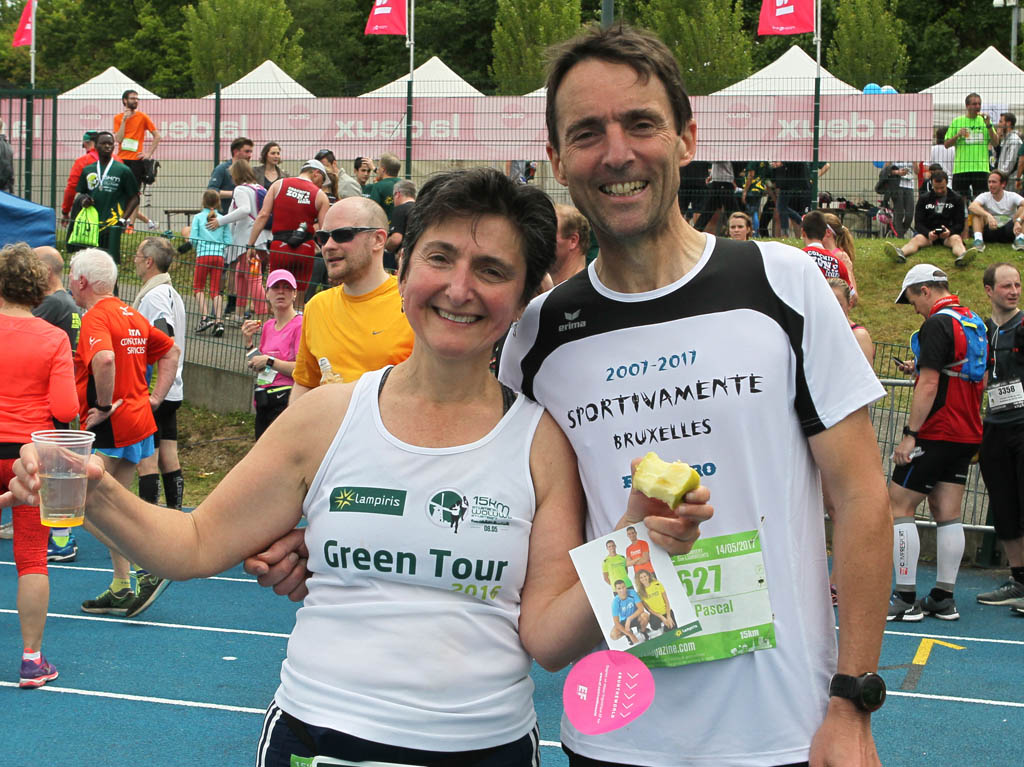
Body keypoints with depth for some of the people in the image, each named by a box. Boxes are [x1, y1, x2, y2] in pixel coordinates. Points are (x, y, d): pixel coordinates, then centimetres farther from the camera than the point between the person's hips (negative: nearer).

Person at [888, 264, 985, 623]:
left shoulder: (937, 324, -14)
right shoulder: (973, 320, 13)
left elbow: (928, 385, -20)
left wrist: (910, 434, -19)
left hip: (937, 433, -9)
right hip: (968, 433, 9)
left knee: (898, 505, -3)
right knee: (947, 513, 9)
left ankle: (906, 598, -5)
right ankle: (943, 598, 10)